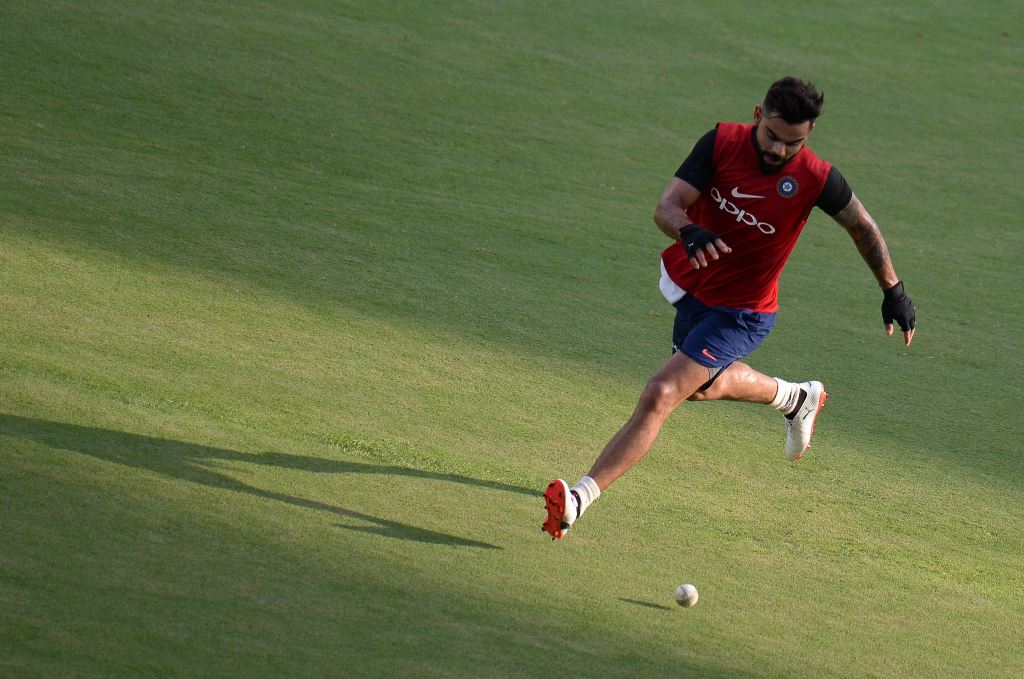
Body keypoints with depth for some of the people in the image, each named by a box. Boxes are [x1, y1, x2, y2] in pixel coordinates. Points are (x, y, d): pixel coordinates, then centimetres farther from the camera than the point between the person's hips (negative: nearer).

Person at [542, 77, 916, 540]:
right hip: (688, 282, 5)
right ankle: (795, 398, 57)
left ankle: (579, 499, -20)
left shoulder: (817, 179, -20)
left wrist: (893, 289, 5)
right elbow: (668, 205, -22)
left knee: (660, 396, -18)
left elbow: (862, 226, -1)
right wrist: (688, 232, -45)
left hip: (741, 313, -5)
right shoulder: (722, 142, -16)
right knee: (702, 386, 30)